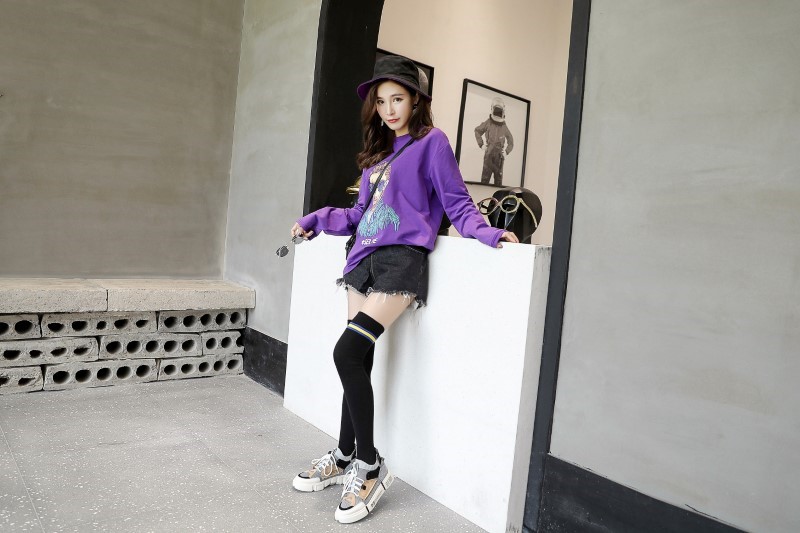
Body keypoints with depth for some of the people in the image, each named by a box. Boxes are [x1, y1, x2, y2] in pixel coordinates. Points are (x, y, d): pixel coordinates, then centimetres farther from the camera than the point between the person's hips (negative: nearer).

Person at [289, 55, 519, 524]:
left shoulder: (431, 142, 3)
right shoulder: (377, 153, 23)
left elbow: (457, 204, -2)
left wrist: (488, 233, -18)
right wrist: (316, 221, 25)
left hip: (402, 260, -7)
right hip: (365, 261, 7)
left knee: (348, 353, -19)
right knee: (359, 361, 6)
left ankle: (370, 467, -5)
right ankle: (345, 457, 20)